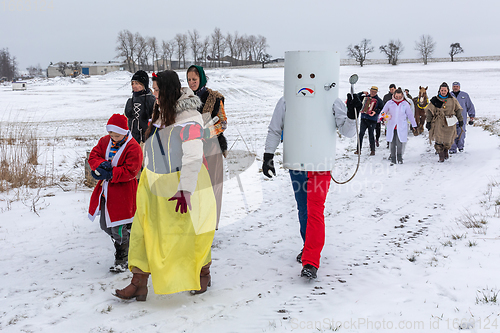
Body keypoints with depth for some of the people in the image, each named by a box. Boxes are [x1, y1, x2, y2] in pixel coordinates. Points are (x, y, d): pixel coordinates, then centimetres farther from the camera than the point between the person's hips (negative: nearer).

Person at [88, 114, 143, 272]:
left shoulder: (133, 148, -13)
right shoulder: (105, 141, 8)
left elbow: (130, 171, -19)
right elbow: (93, 156, 3)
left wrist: (109, 174, -25)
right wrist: (101, 165, -19)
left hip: (122, 193, -7)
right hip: (105, 191, 7)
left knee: (119, 229, -4)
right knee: (105, 225, 17)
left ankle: (122, 260, 13)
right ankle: (125, 244, 39)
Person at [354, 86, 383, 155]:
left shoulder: (378, 100, 1)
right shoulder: (365, 97, 11)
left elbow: (382, 109, -4)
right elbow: (357, 96, 19)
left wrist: (376, 112, -18)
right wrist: (362, 93, 5)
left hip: (372, 120, -3)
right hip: (364, 119, 3)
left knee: (371, 135, 0)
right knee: (361, 134, 0)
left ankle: (372, 150, 12)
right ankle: (359, 149, 5)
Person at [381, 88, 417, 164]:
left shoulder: (405, 104, 4)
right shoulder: (389, 103, 3)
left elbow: (410, 114, 13)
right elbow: (383, 111, 9)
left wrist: (414, 125, 17)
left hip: (401, 127, -1)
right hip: (391, 126, 1)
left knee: (399, 143, -10)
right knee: (392, 143, 2)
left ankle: (399, 157, 10)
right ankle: (393, 158, 13)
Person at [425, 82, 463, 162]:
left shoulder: (453, 100, 3)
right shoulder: (435, 100, -2)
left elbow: (458, 110, 13)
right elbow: (429, 111, 2)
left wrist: (460, 120, 16)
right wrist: (428, 122, -2)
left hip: (449, 124, 1)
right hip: (438, 123, -1)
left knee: (448, 141, 7)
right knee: (439, 141, -4)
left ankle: (446, 150, 36)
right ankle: (441, 155, 13)